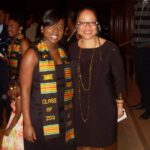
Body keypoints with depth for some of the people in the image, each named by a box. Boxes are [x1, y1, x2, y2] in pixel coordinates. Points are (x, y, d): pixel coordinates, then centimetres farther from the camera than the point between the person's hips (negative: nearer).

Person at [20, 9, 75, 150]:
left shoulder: (63, 53, 8)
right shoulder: (32, 54, -10)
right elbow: (25, 90, -12)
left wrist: (69, 116, 10)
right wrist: (27, 123, -14)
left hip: (62, 118, 5)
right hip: (40, 119, -5)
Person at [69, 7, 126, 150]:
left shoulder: (110, 49, -15)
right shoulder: (72, 49, -4)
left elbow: (119, 78, -7)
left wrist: (119, 104, -2)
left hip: (104, 107, -3)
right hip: (78, 107, 3)